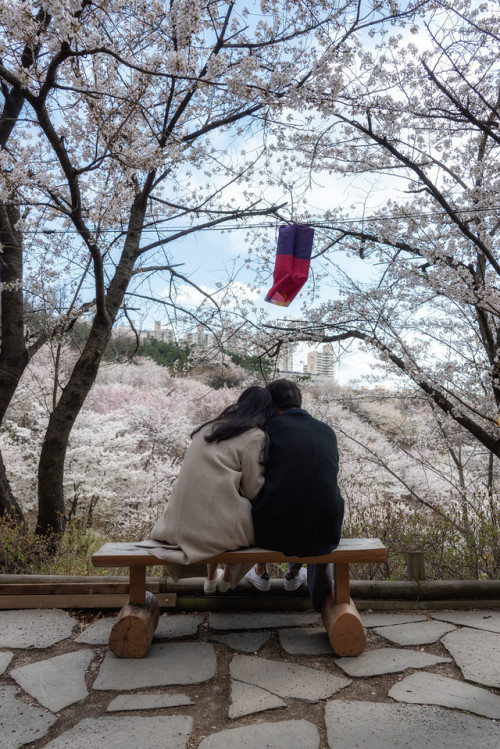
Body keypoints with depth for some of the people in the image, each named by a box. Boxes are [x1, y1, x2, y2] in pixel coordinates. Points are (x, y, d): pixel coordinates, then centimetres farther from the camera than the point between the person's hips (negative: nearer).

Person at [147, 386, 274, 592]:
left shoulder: (210, 427, 13)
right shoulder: (255, 437, -6)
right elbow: (254, 491, -4)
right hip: (220, 527, -6)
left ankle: (210, 578, 37)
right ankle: (227, 579, 33)